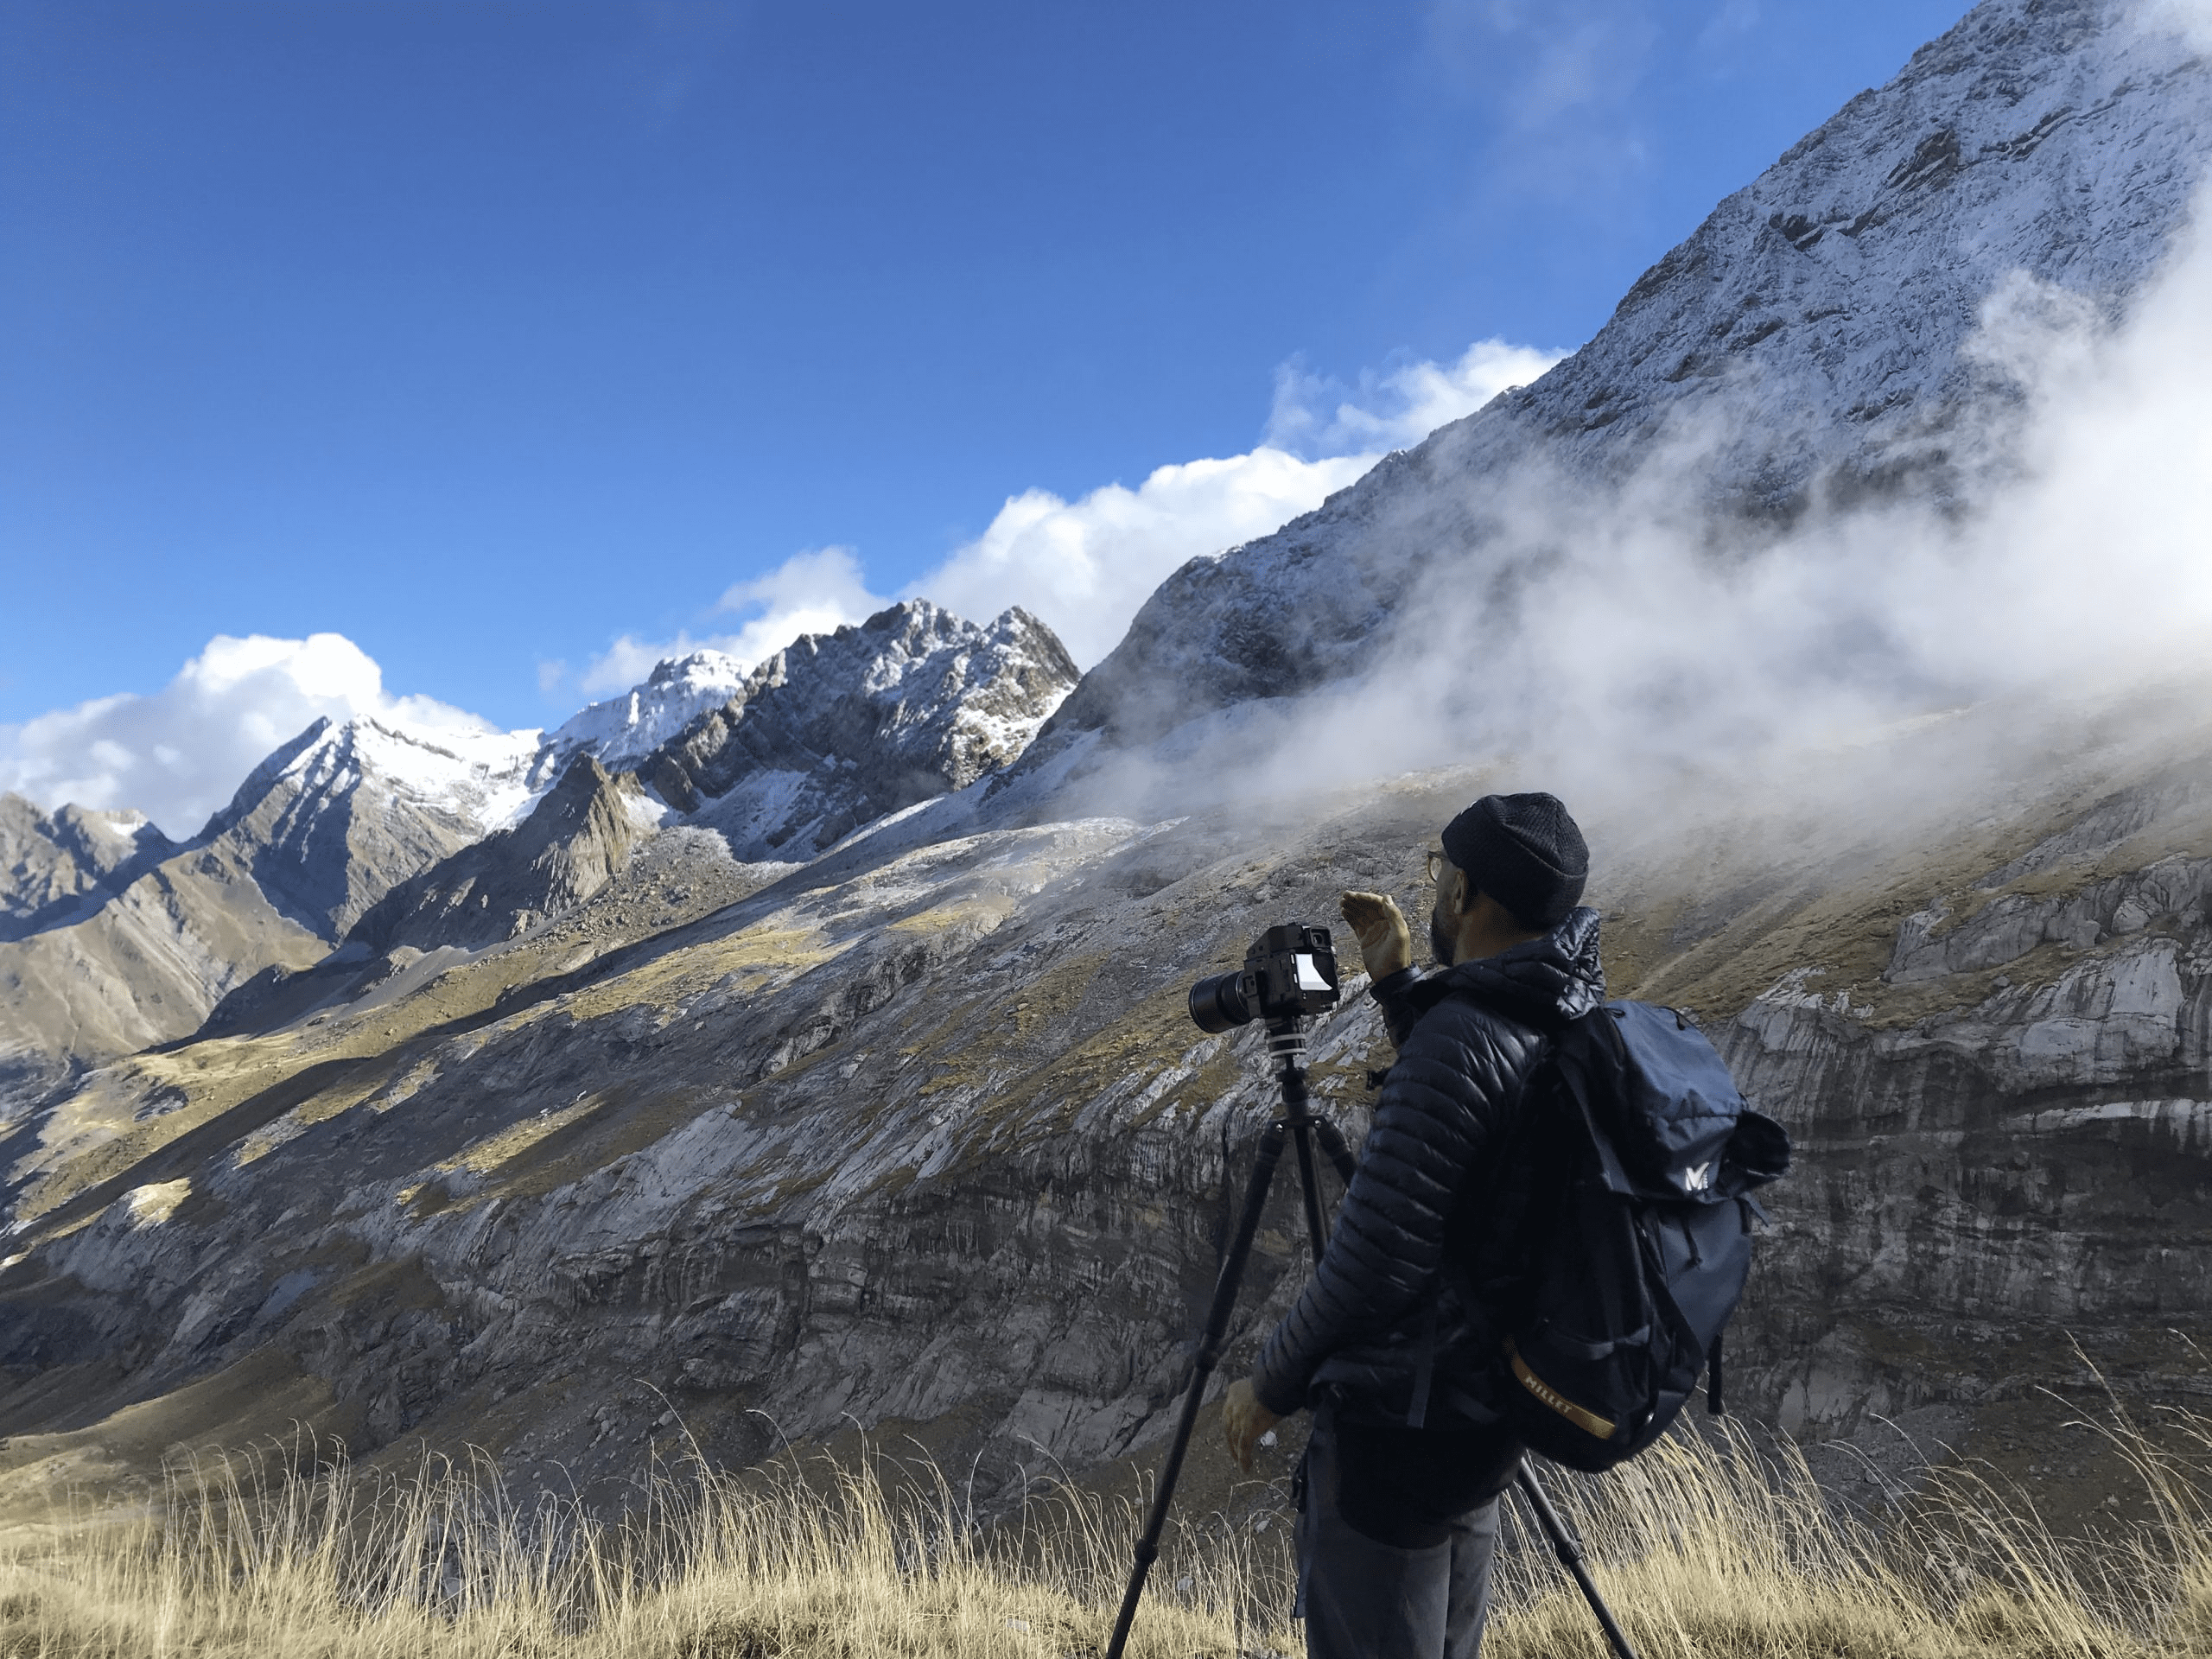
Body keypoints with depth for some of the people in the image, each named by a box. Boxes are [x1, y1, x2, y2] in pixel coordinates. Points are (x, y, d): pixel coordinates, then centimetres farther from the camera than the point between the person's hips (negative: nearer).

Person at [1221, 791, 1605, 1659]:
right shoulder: (1581, 1026, 1)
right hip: (1497, 1414, 9)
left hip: (1403, 1418, -9)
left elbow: (1375, 1261, -25)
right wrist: (1398, 987, 13)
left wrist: (1271, 1384, -11)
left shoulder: (1462, 1039, -26)